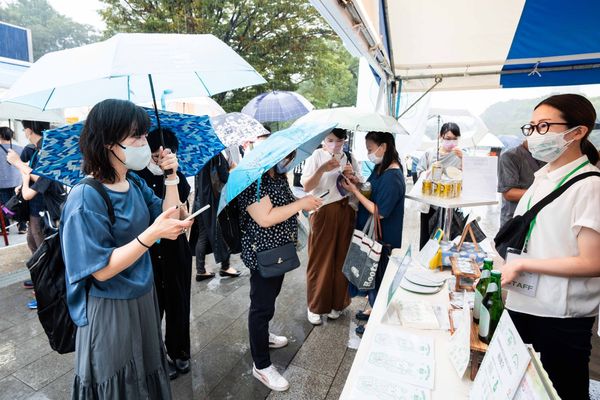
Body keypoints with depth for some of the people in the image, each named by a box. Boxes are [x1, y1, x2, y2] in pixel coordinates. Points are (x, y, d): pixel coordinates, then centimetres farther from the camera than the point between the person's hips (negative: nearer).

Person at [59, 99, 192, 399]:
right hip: (109, 309, -6)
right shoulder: (86, 199, -23)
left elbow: (170, 220, -1)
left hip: (143, 297, 7)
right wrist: (152, 234, -34)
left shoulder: (135, 183, 0)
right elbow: (101, 271, -24)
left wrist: (171, 178, -9)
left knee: (146, 371, 23)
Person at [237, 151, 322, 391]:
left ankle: (262, 336, 49)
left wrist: (305, 204, 2)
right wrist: (300, 204, -24)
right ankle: (261, 365, 20)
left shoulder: (279, 177, 6)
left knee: (269, 298, 26)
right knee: (262, 306, 4)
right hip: (263, 254, -9)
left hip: (280, 251, 9)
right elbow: (265, 219, -30)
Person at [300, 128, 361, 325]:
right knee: (320, 260, 4)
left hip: (345, 212, 4)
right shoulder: (316, 157, -4)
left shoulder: (349, 158, 8)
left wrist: (352, 176, -10)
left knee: (342, 259, 10)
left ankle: (337, 303, 29)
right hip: (323, 213, -3)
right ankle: (315, 306, 21)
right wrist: (322, 169, -26)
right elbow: (306, 186, -13)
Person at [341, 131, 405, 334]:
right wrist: (358, 183, -3)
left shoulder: (392, 177, -25)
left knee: (377, 277, 8)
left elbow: (379, 212, -25)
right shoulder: (380, 168, 4)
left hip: (383, 238, -9)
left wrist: (355, 191, -21)